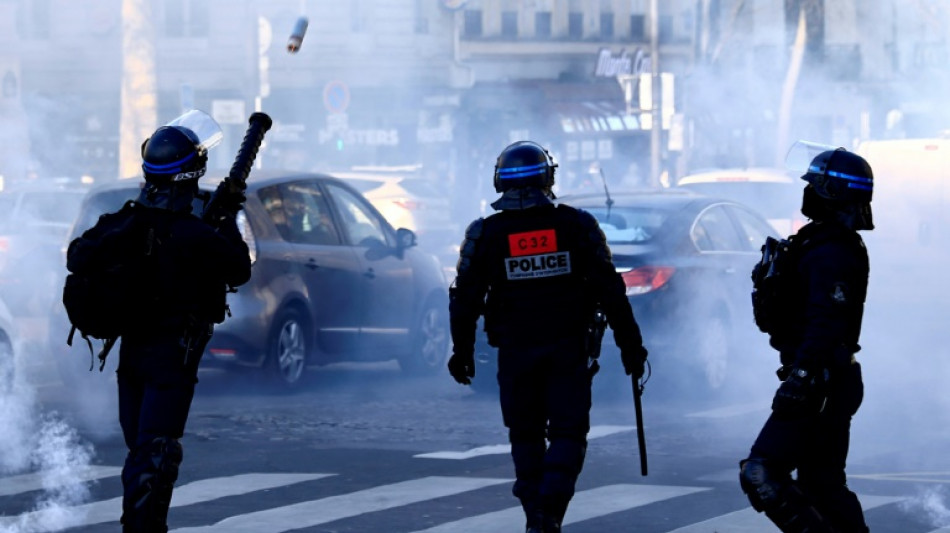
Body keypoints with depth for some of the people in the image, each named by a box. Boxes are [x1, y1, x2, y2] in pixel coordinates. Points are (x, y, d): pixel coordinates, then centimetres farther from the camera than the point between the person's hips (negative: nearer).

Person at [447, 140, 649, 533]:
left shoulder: (485, 234, -1)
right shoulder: (577, 225, -3)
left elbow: (466, 298, 3)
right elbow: (609, 290, -2)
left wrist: (462, 350, 14)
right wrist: (630, 343, 5)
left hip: (516, 351, 1)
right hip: (568, 349, -1)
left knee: (526, 435, 14)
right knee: (568, 431, 3)